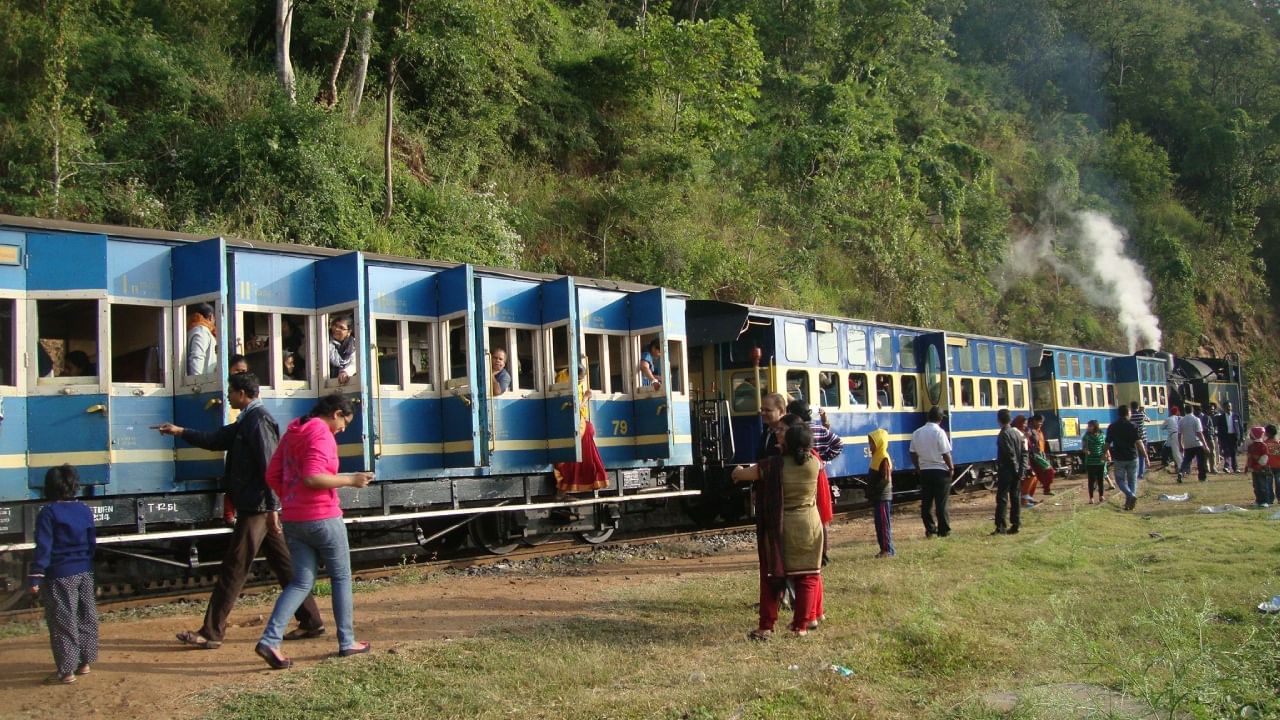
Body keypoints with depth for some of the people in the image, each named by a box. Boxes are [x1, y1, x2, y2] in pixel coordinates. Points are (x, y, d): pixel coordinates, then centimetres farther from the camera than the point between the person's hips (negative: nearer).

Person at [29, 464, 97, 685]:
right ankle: (85, 662, 22)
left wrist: (36, 577, -16)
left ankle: (66, 670, 3)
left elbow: (43, 548, -17)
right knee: (86, 617, 14)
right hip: (85, 573, 6)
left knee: (62, 622, 0)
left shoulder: (48, 513, -12)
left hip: (60, 575, -6)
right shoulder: (85, 510, 6)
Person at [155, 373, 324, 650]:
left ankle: (211, 633, 3)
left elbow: (269, 467, -20)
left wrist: (272, 507, -22)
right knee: (284, 565, 10)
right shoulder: (246, 422, 17)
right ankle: (311, 622, 14)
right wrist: (181, 432, 29)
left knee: (233, 570, -4)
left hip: (256, 508, -10)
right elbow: (217, 439, 28)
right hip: (263, 507, 10)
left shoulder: (258, 421, -14)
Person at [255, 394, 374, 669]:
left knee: (302, 582, 10)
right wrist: (350, 479, -16)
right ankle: (347, 642, 16)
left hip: (292, 520, 8)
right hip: (323, 518, -8)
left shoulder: (292, 432, 13)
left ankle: (270, 640, -6)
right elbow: (312, 478, -25)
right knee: (341, 578, 9)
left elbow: (272, 476, 14)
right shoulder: (322, 434, -14)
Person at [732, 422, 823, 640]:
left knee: (772, 576, 7)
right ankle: (801, 626, 10)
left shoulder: (773, 466, -14)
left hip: (780, 529, -2)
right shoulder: (814, 463, -7)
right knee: (807, 577, 10)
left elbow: (738, 474, -3)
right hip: (809, 526, 2)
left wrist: (739, 472, 19)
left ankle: (766, 627, 5)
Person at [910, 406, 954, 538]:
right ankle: (943, 530, 4)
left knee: (926, 502, 10)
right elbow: (946, 454, -14)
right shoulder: (939, 432, -13)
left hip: (924, 471, 4)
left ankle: (930, 529, 12)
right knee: (942, 503, 2)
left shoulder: (917, 433, 3)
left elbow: (913, 453, 6)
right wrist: (951, 468, -2)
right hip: (940, 471, -4)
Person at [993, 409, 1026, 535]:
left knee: (1002, 498, -7)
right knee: (1015, 497, 11)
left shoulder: (1004, 434, -14)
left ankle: (1000, 526, -13)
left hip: (1006, 471, -8)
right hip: (1017, 471, 8)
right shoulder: (1017, 433, 11)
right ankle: (1015, 525, 14)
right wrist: (1022, 470, 6)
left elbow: (1010, 454, -18)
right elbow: (1024, 452, 8)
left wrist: (1015, 469, -10)